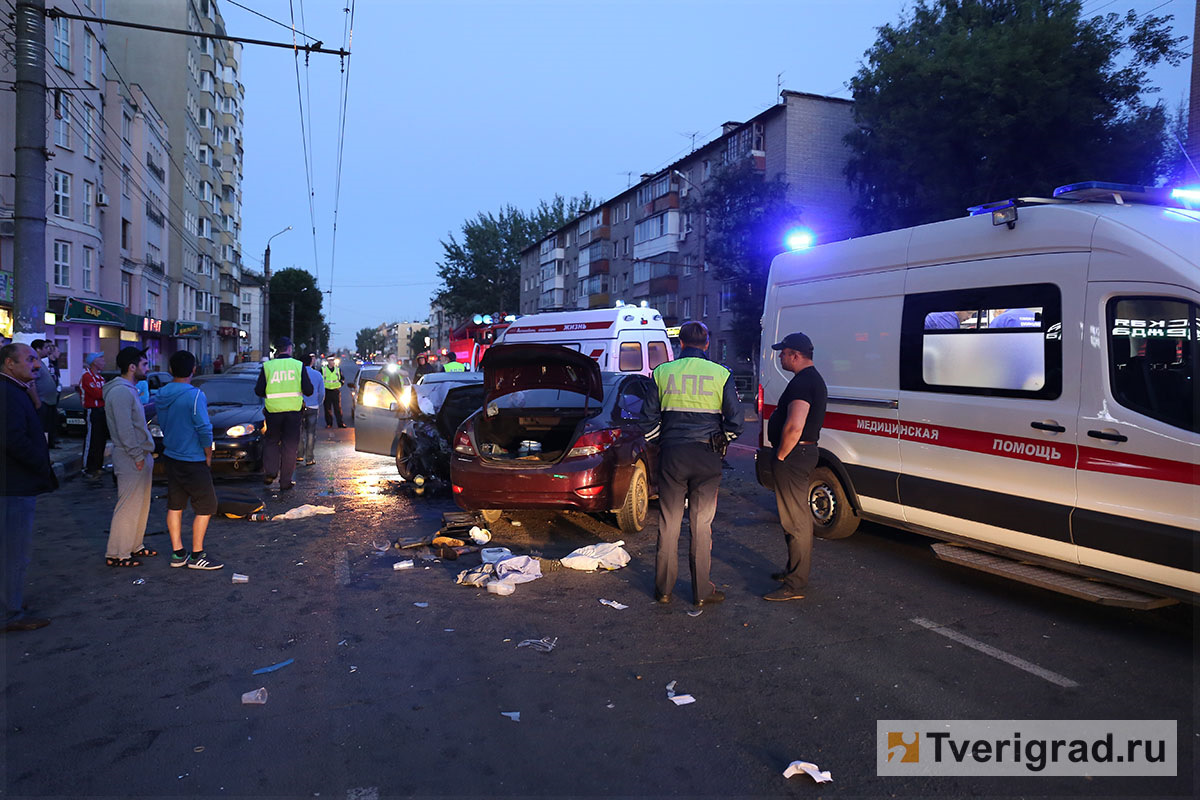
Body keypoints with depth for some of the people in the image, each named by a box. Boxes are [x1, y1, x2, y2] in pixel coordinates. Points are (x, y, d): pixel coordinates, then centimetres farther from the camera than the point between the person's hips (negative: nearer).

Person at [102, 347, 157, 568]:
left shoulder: (130, 390, 15)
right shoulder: (120, 392, -18)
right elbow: (124, 429, -22)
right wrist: (137, 455, -19)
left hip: (141, 456, 10)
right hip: (131, 460, -10)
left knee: (141, 506, 17)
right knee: (128, 507, -4)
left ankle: (135, 546, 28)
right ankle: (116, 554, 4)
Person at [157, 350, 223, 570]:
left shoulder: (162, 395, 3)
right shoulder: (195, 395, -19)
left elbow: (162, 424, 13)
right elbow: (204, 430, -19)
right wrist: (208, 457, -6)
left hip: (170, 458, 8)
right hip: (193, 461, -8)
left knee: (174, 506, 13)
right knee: (205, 507, 2)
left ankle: (177, 553, 20)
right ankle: (196, 556, 6)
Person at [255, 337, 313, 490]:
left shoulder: (267, 366, -2)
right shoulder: (298, 365, -3)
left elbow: (259, 391, -2)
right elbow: (308, 390, -4)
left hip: (273, 409, 1)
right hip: (293, 410, -1)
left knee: (271, 441, 20)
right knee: (290, 446, 7)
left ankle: (270, 472, 5)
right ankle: (285, 482, 9)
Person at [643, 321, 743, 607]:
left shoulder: (662, 372, 1)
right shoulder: (721, 374, -2)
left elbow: (650, 418, 4)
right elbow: (735, 421, -1)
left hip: (672, 455, 1)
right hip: (707, 457, -1)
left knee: (668, 523, 10)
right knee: (702, 524, 8)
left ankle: (663, 589, 19)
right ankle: (702, 591, 16)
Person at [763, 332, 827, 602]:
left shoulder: (802, 382, -20)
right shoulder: (814, 379, 15)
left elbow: (794, 427, -29)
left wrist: (780, 456, -19)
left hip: (793, 455, -11)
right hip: (805, 451, 11)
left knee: (795, 520, -6)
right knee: (798, 516, 20)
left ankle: (795, 585, 1)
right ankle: (795, 570, 33)